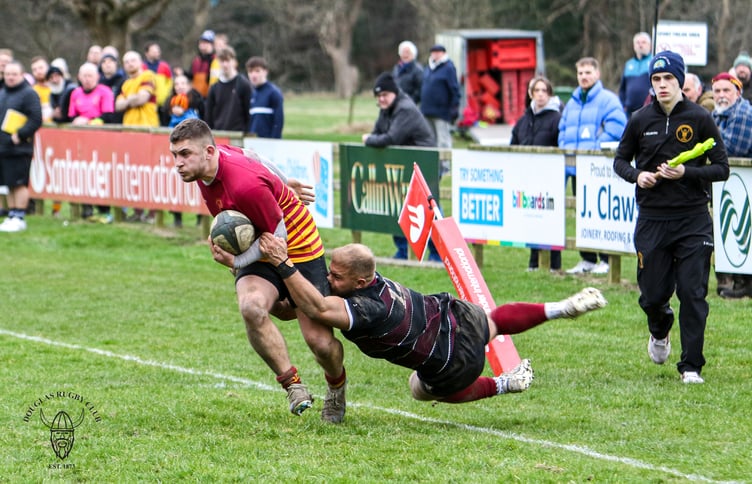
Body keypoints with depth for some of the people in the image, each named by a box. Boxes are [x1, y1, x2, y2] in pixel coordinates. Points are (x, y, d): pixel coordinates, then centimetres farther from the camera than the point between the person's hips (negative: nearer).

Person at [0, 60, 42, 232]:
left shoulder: (29, 94, -7)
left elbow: (36, 119, -14)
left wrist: (20, 135, -18)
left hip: (19, 148, -8)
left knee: (19, 184, -6)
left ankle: (19, 218, -2)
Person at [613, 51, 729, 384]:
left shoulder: (700, 119, -2)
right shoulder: (641, 120, 5)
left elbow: (721, 169, -1)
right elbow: (620, 160, 16)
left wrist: (686, 173, -17)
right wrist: (637, 175, -6)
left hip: (693, 221, -2)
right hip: (652, 220, 2)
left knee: (693, 294, -5)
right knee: (653, 294, 6)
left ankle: (691, 366, 3)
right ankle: (660, 331, 40)